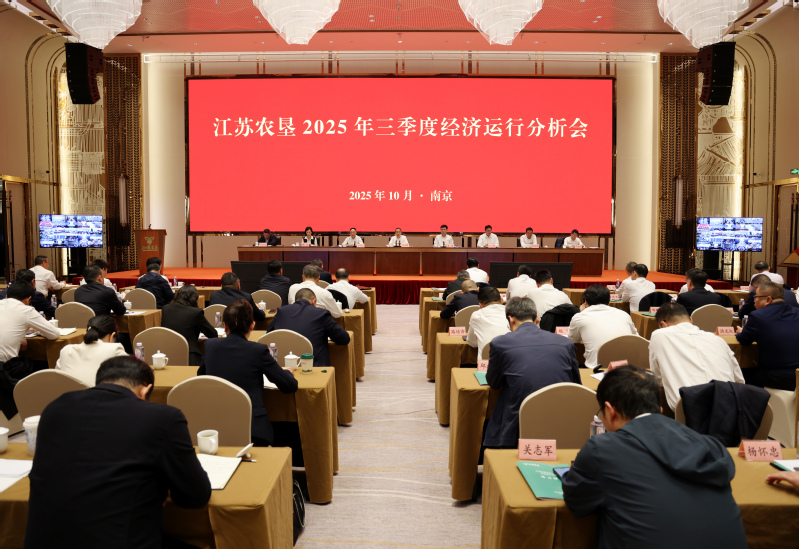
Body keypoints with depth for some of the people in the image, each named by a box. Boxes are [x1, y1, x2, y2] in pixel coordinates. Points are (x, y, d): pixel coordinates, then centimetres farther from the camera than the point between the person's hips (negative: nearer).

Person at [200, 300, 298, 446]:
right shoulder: (259, 350, -7)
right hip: (251, 429, -4)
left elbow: (200, 375, 26)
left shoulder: (210, 345, 4)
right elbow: (290, 386, 0)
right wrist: (288, 372, 23)